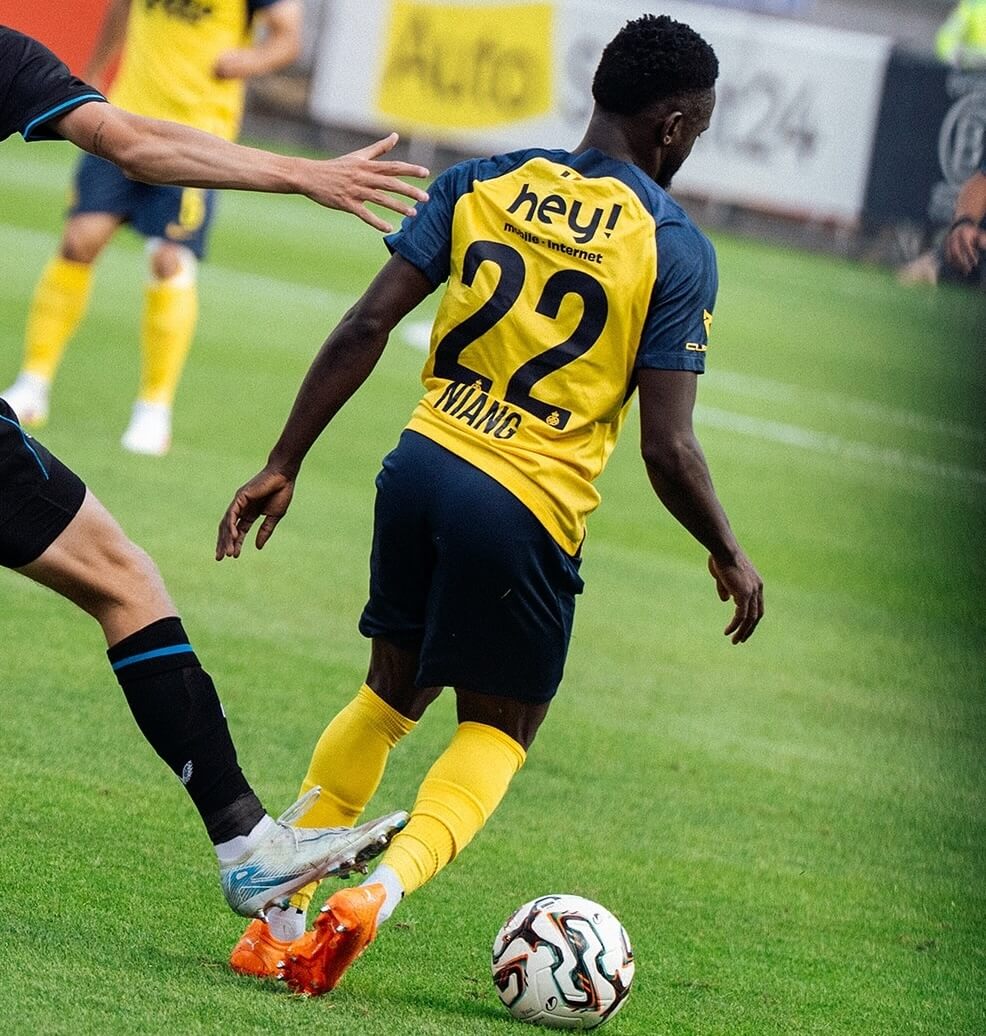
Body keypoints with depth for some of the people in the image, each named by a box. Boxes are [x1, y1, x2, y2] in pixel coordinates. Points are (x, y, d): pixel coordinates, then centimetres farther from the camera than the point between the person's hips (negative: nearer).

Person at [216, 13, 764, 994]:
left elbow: (364, 329, -2)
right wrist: (729, 556, 6)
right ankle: (380, 890, -10)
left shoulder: (480, 183, 4)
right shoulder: (675, 248, -7)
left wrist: (282, 464, 3)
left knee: (391, 693, 24)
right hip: (527, 509, -4)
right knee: (496, 727, 15)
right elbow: (667, 448, -10)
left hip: (423, 464, 4)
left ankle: (280, 915, 21)